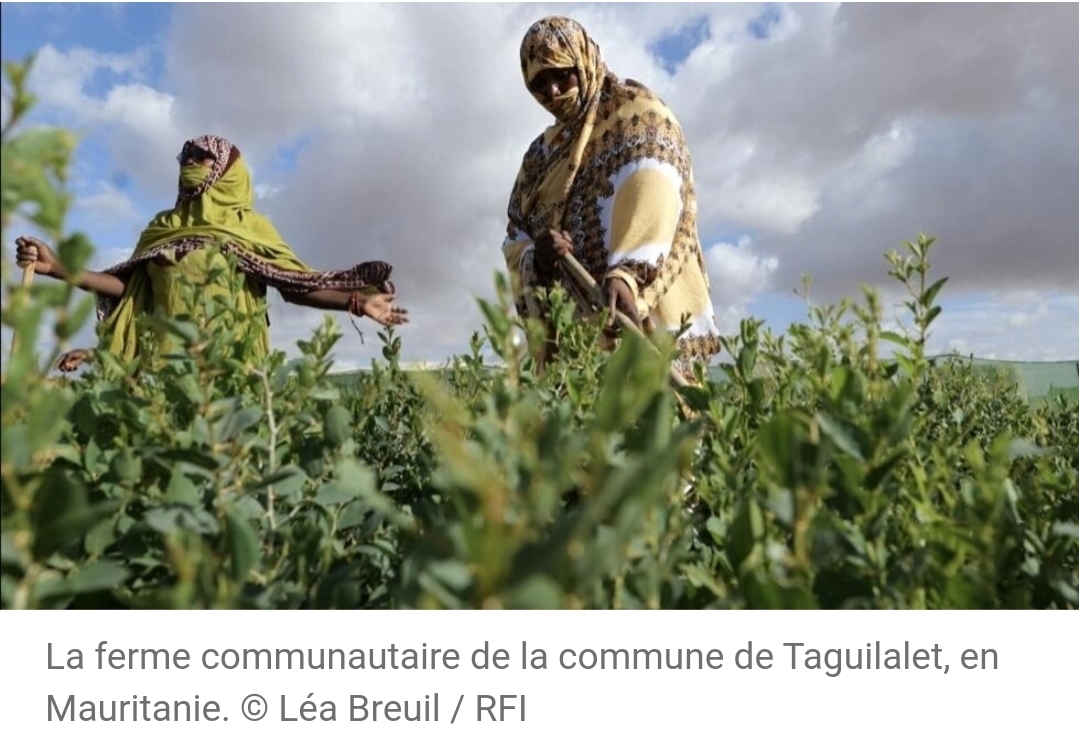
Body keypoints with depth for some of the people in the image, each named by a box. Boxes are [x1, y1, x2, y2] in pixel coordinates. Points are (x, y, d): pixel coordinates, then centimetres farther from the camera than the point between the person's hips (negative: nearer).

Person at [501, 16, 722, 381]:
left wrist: (626, 274, -31)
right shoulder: (541, 153, 24)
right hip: (566, 334, 5)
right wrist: (536, 261, -9)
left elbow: (652, 195, -13)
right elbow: (515, 242, 16)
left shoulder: (637, 112, 8)